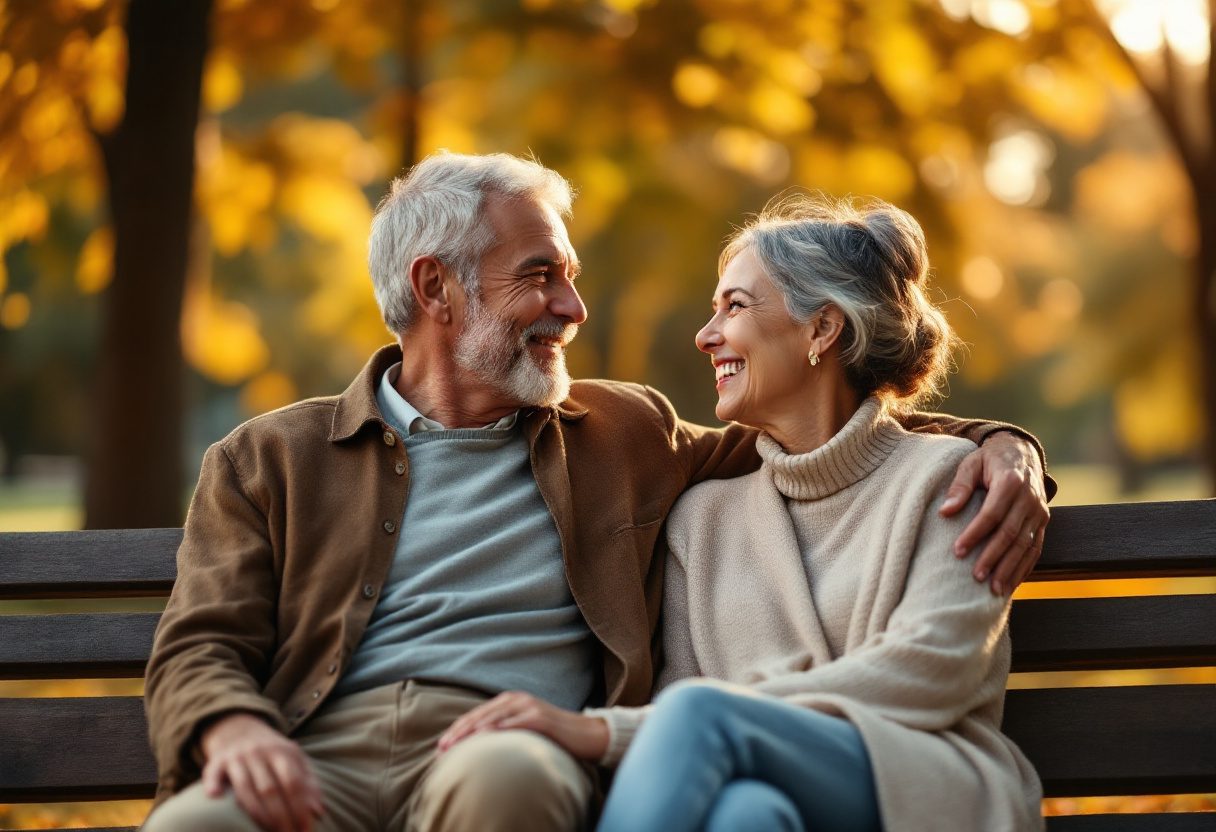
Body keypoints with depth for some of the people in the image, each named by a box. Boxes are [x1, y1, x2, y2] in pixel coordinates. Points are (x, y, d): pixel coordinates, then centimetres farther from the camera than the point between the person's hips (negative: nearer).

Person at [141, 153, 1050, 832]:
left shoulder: (630, 434, 25)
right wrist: (234, 731, -16)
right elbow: (199, 649, 9)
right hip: (320, 753, -1)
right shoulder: (269, 460, 18)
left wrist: (997, 443, 14)